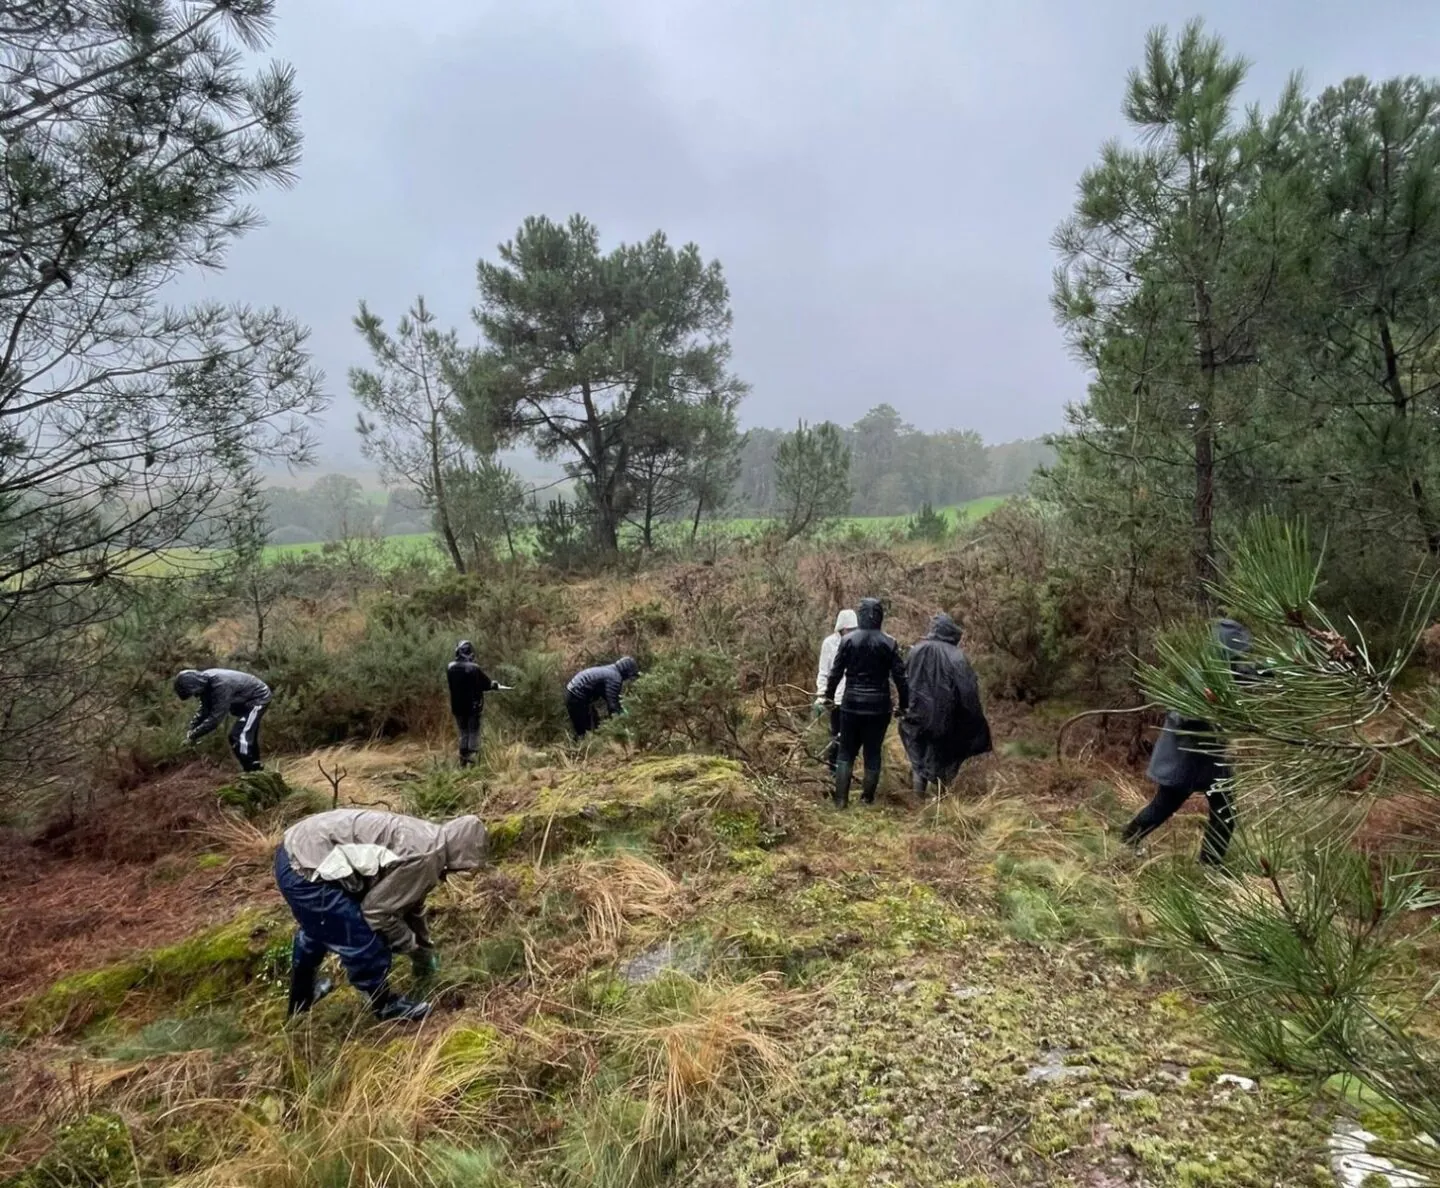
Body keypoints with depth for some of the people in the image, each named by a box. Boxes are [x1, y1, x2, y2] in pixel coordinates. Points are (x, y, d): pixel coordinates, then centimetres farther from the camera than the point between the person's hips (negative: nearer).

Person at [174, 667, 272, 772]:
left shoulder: (220, 685, -34)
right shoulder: (205, 682, -7)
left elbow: (215, 717, -32)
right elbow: (205, 709, 6)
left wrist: (193, 735, -25)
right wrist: (192, 728, -5)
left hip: (259, 697, -10)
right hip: (247, 699, 10)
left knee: (241, 736, -15)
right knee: (249, 736, 16)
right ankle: (255, 769, 27)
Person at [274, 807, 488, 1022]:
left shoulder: (424, 841, 12)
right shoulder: (425, 856, -18)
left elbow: (410, 901, 28)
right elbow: (376, 909, -12)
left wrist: (424, 950, 40)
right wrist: (412, 945, 5)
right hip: (306, 869, -10)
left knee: (315, 929, 35)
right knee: (367, 945, 1)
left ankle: (302, 997, 57)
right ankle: (385, 1005, 25)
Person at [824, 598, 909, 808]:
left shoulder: (848, 640, -5)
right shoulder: (889, 643, -5)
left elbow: (836, 672, -3)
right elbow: (899, 676, -4)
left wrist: (829, 696, 11)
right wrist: (904, 704, 7)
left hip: (852, 704, 0)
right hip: (879, 706, 0)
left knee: (846, 752, 9)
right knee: (873, 752, 11)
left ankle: (841, 799, 5)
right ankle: (868, 798, 17)